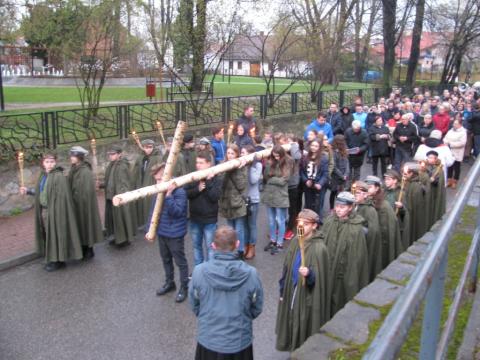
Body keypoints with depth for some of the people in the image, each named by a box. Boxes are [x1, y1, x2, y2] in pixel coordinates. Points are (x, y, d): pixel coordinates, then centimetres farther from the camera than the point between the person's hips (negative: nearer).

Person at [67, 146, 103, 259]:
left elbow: (87, 191, -19)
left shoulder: (85, 172, -17)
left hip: (84, 204, -8)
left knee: (86, 225, 3)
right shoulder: (74, 170, 7)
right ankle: (83, 249, 24)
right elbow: (71, 187, 11)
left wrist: (77, 200, -15)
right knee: (79, 226, 13)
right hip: (76, 204, 8)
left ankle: (89, 250, 16)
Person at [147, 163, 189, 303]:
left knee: (180, 261, 8)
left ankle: (184, 287, 24)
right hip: (161, 233, 7)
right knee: (166, 259, 22)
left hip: (175, 234, -7)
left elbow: (177, 212, -30)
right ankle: (169, 282, 41)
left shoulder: (179, 192, -20)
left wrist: (168, 195, -36)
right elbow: (153, 211, 8)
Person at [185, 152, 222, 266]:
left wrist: (208, 181, -22)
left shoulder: (216, 179, -10)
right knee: (196, 245, 17)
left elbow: (214, 197, -21)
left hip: (209, 219, -4)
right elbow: (186, 193, -6)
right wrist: (198, 189, -21)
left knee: (210, 247, 6)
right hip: (195, 218, 4)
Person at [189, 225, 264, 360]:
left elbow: (194, 306, -3)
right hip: (240, 341, 0)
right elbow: (257, 309, -5)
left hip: (208, 339, 0)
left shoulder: (199, 271, -19)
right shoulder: (250, 273, -20)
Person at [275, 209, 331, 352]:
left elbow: (319, 278, -20)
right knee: (292, 320, 21)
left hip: (308, 296, -7)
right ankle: (292, 347, 43)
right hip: (292, 291, 7)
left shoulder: (319, 248, -22)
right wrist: (283, 290, 13)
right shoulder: (296, 241, -1)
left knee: (305, 325, 8)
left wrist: (309, 274, -40)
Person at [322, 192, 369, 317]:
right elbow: (322, 243, 5)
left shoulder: (356, 229, -18)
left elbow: (356, 258, -15)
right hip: (328, 269, 5)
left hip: (344, 273, -4)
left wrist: (351, 282, -13)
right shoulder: (330, 221, -3)